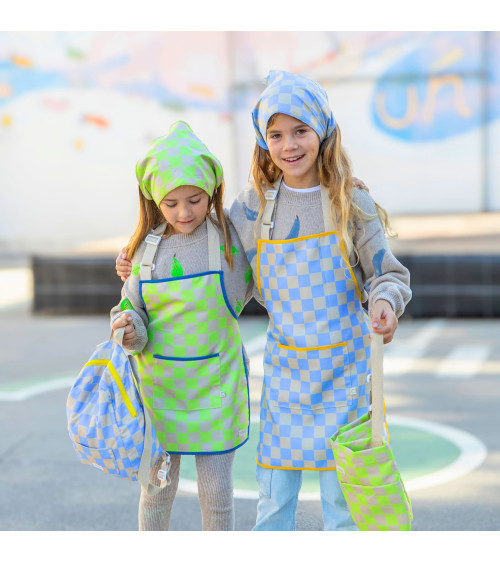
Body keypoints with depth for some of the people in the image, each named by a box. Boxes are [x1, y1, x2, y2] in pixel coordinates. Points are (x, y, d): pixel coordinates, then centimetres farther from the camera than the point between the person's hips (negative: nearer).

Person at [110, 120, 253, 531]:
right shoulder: (147, 246, -2)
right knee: (157, 490, 12)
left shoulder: (230, 236, -8)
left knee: (217, 493, 5)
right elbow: (133, 309, 0)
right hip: (158, 382, 2)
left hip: (215, 384, -2)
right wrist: (130, 330, -19)